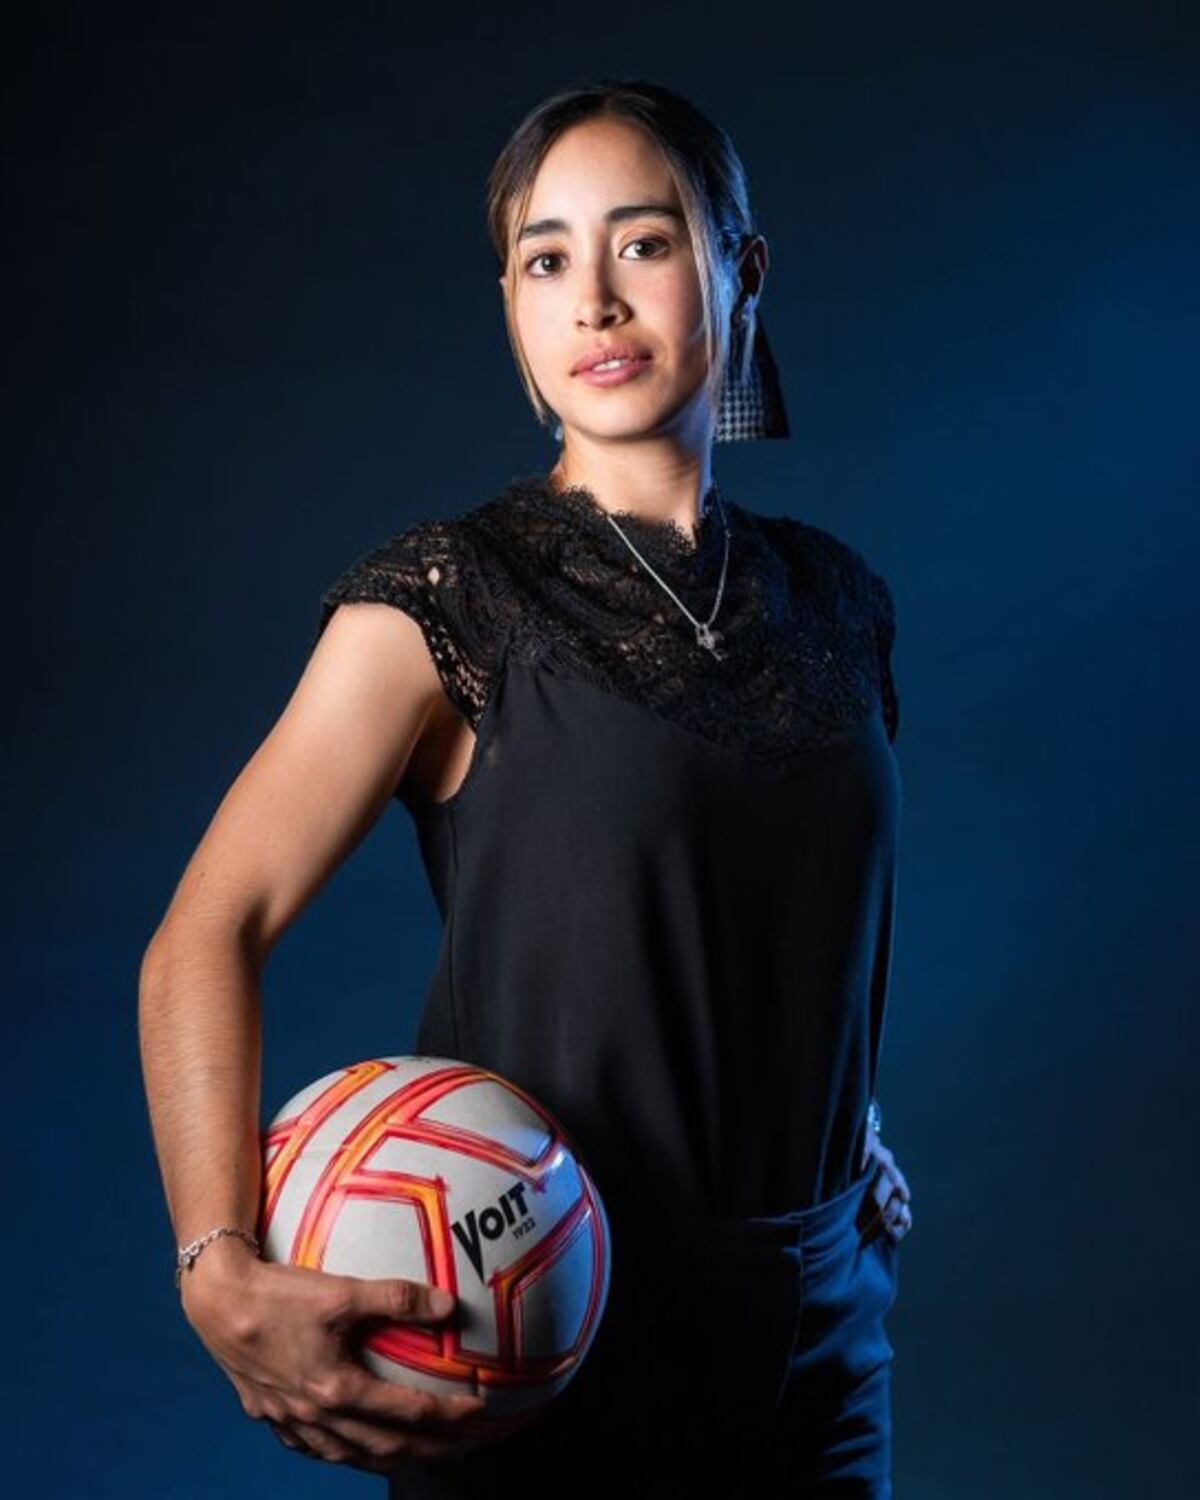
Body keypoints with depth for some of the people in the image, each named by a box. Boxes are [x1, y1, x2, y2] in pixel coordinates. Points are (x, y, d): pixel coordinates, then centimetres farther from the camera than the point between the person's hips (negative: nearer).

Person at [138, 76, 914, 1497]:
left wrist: (859, 1142, 12)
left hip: (812, 1326, 5)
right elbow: (205, 938, -17)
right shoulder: (441, 604, -11)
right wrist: (223, 1277, -28)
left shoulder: (836, 600, 4)